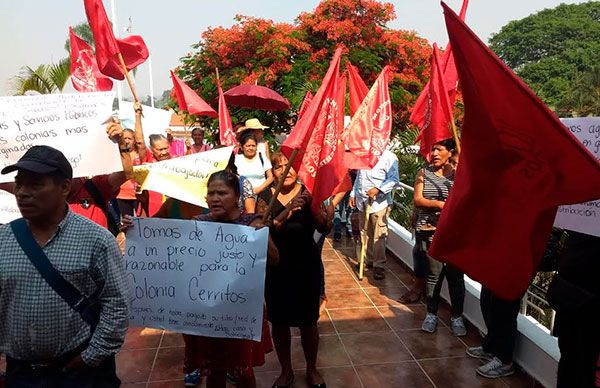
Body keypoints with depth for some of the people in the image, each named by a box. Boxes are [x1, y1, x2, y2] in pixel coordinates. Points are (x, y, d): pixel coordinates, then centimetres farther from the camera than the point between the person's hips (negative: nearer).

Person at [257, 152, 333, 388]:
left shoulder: (308, 193, -3)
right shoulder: (265, 197, -2)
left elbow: (324, 228, -14)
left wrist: (311, 204, -30)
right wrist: (286, 212, -31)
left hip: (306, 266, 0)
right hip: (276, 268, 1)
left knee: (308, 321, 10)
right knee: (279, 322, 11)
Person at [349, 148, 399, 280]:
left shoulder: (389, 157, -8)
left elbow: (394, 179, -12)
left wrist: (378, 189, -24)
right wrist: (353, 194, 19)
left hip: (379, 202, -6)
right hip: (362, 201, 7)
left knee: (379, 236, -5)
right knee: (365, 233, 13)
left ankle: (379, 266, 5)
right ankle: (369, 260, 26)